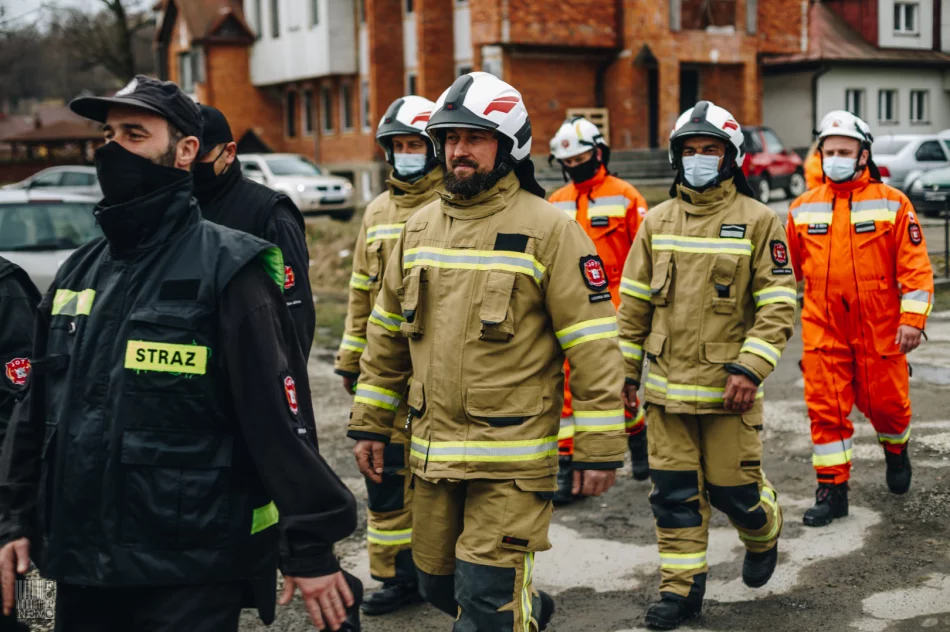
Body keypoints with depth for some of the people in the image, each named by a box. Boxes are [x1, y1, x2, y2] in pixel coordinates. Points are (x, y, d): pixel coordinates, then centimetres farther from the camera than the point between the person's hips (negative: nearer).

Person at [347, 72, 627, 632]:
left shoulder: (548, 229, -9)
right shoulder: (420, 227, 9)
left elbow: (594, 347, -10)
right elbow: (387, 335, 16)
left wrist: (600, 450, -12)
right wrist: (370, 425, 15)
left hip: (512, 456, -6)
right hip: (432, 448, 6)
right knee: (439, 583, 18)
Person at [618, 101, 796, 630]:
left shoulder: (758, 220, -4)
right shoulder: (658, 221, 8)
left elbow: (778, 305, -8)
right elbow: (634, 301, 12)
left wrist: (750, 368, -18)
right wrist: (626, 370, 11)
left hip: (727, 387, -3)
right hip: (666, 386, 4)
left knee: (733, 487, 4)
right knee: (675, 492, 6)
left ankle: (764, 533, 37)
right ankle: (683, 587, 19)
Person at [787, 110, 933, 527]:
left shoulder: (892, 204, -2)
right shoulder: (803, 209, 6)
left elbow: (915, 265, -5)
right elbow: (787, 269, 13)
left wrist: (913, 319, -13)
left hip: (880, 329, -2)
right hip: (822, 329, 2)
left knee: (885, 402, 8)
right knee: (826, 410, 0)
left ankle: (896, 452, 41)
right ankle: (832, 490, 11)